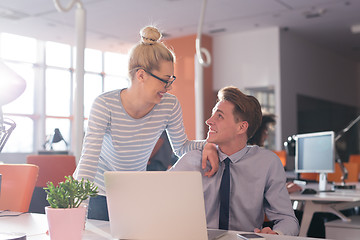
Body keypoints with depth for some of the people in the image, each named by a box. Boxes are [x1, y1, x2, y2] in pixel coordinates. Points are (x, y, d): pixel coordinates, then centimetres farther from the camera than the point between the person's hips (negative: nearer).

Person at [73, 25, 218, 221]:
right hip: (99, 192, -3)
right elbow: (88, 160, -31)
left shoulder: (169, 105, -14)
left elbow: (181, 147, 1)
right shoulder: (105, 105, -25)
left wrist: (206, 146, -21)